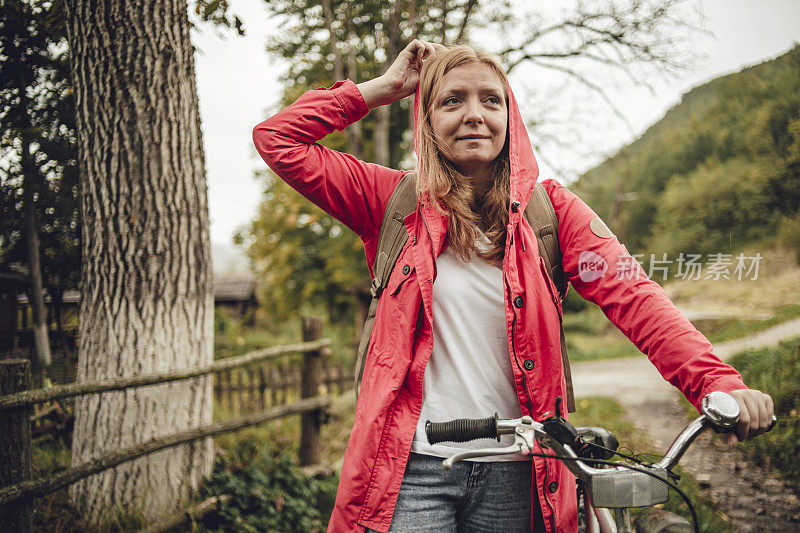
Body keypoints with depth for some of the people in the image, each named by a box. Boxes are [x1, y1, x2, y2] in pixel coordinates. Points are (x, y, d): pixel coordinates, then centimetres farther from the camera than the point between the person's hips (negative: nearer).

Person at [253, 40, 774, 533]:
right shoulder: (396, 201, 3)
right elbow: (276, 139, 0)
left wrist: (718, 383, -25)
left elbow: (630, 294, -11)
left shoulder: (546, 206, 2)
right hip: (413, 465, -1)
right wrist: (384, 87, 0)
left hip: (515, 472, 1)